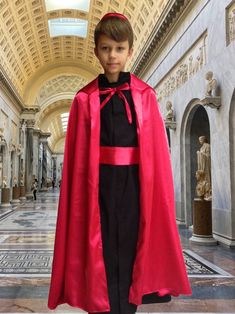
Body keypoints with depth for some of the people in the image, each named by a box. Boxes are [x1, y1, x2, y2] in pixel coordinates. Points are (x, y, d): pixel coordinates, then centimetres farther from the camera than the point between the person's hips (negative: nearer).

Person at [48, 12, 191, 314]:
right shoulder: (85, 99, 5)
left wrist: (155, 193, -3)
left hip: (134, 183, 1)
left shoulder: (145, 96, 5)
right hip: (99, 183, 0)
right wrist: (81, 191, -5)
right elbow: (77, 156, 2)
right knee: (103, 250, 3)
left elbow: (157, 150, 2)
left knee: (130, 247, 6)